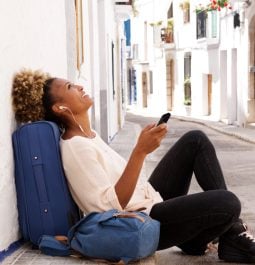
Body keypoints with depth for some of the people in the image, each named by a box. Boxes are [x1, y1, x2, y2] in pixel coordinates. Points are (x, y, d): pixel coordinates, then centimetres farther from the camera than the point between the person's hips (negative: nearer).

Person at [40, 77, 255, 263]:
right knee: (227, 202, -27)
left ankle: (231, 231, 5)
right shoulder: (75, 147, -21)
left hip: (149, 199, 11)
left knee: (195, 140, 9)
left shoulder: (88, 134, 10)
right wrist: (140, 152, -31)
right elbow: (112, 206, -27)